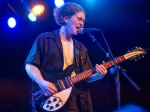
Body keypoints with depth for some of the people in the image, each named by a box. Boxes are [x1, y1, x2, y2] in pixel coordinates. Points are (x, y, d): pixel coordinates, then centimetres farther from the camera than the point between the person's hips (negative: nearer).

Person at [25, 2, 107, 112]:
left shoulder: (81, 48, 19)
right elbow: (30, 65, -3)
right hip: (49, 99, -5)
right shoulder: (45, 39, 3)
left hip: (76, 101, 5)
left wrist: (98, 75, -5)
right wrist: (42, 83, -19)